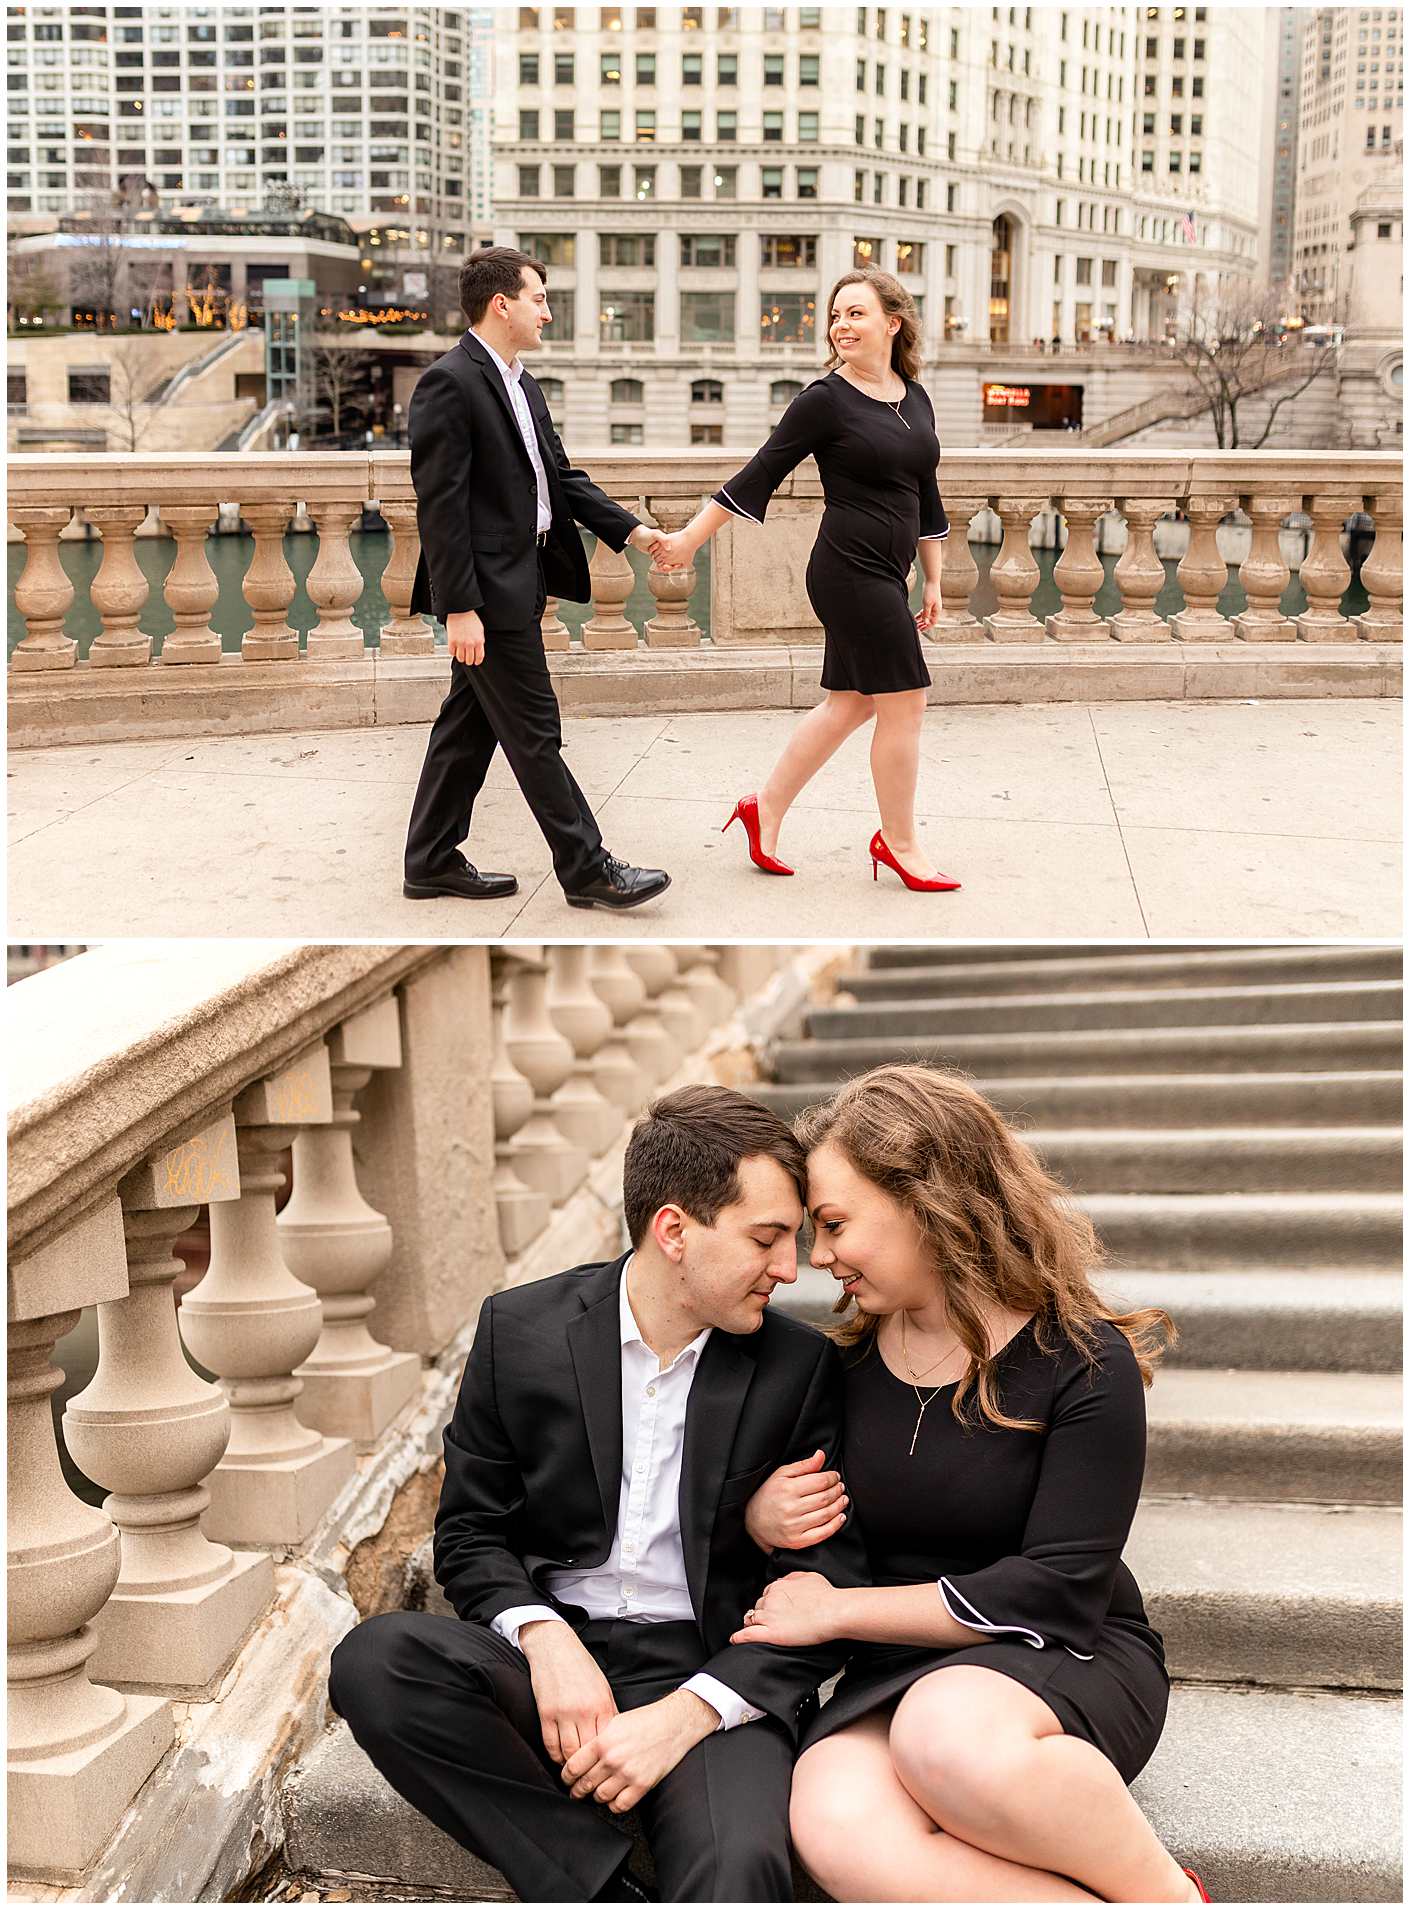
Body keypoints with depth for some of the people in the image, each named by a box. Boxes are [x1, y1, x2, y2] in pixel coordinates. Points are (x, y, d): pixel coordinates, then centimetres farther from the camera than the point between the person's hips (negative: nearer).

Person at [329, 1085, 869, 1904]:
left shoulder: (803, 1367, -1)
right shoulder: (520, 1329, 2)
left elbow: (831, 1590, -2)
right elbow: (472, 1531, 7)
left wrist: (682, 1715, -15)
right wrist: (544, 1639, -15)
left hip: (711, 1672, -3)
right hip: (555, 1655, 4)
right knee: (376, 1659, -29)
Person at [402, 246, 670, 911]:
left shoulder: (520, 383, 14)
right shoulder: (448, 384, -15)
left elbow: (559, 475, 18)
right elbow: (440, 505, -19)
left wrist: (631, 530, 8)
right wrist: (458, 608, -22)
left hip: (518, 581, 10)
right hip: (488, 589, -10)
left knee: (470, 725, 14)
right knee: (534, 732, -2)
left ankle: (432, 862, 23)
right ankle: (586, 870, 5)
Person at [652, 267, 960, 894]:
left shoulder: (915, 398, 10)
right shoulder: (825, 399, -10)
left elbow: (925, 496, 17)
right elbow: (758, 477, -7)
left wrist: (933, 581, 18)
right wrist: (688, 539, -8)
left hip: (885, 577, 8)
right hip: (850, 572, -8)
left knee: (849, 703, 13)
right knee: (904, 702, -3)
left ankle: (765, 810, 25)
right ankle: (898, 842, 12)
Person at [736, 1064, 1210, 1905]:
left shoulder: (1083, 1362, -9)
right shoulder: (849, 1357, 6)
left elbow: (1059, 1591, -15)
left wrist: (836, 1611, -12)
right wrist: (758, 1518, -6)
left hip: (1068, 1665, -4)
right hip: (898, 1671, 4)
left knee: (948, 1735, -40)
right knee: (841, 1834, -33)